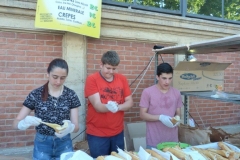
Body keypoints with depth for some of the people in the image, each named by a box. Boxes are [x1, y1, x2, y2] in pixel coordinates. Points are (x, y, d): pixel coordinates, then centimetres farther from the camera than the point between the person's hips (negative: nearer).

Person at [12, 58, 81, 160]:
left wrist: (70, 127, -30)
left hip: (64, 144, 1)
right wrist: (26, 122, -29)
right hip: (42, 144, 0)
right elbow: (16, 123, -6)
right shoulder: (36, 94, -8)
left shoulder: (71, 95, -6)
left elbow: (76, 126, -6)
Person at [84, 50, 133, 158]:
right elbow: (97, 106, -19)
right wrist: (108, 107, -40)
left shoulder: (122, 79, 2)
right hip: (97, 134, -4)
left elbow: (130, 102, 0)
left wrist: (118, 107, -20)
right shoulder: (92, 80, -11)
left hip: (118, 133, 4)